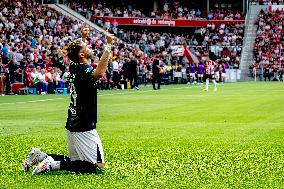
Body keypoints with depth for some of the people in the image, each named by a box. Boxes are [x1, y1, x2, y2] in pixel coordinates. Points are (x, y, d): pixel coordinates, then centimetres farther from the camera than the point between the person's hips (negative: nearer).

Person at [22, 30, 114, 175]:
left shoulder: (74, 67, 7)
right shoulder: (85, 71, -19)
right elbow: (99, 73, -44)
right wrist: (108, 46, -40)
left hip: (72, 126, 9)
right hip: (84, 129, -9)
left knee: (75, 162, 24)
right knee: (98, 167, -7)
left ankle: (40, 156, 11)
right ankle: (54, 164, -15)